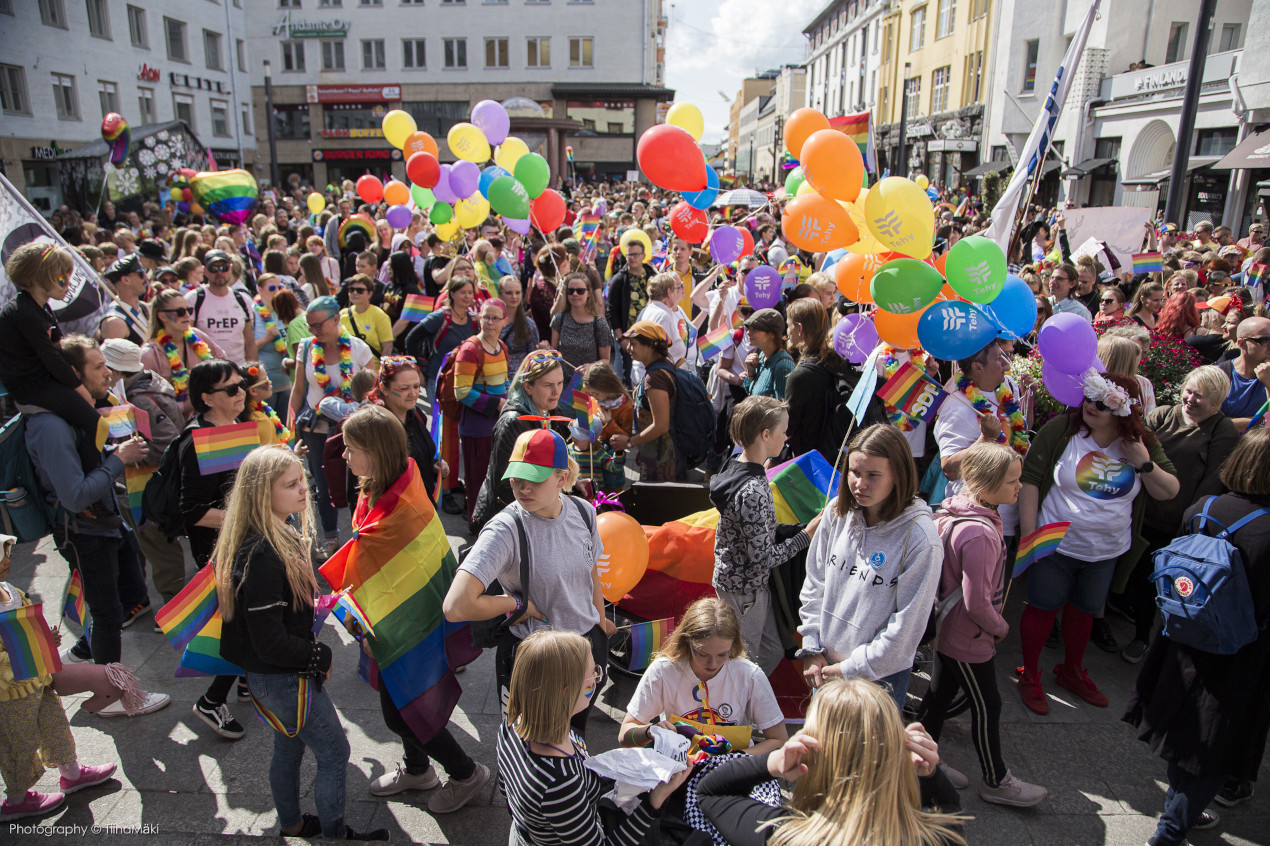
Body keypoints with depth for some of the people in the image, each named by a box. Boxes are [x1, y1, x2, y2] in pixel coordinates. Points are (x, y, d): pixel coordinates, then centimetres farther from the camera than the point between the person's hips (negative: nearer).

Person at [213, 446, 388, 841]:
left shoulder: (284, 533, 0)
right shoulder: (261, 557, -31)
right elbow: (270, 643, -28)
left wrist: (311, 650, 8)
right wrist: (320, 657, -15)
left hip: (279, 673, 9)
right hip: (282, 678, -9)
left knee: (289, 748, 26)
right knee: (334, 753, 7)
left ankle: (292, 825, 45)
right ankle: (334, 834, 25)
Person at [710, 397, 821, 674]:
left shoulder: (735, 467, -1)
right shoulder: (754, 492, -31)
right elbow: (763, 558, -26)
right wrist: (806, 535, -17)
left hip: (731, 576, 9)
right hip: (744, 588, -9)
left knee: (772, 652, 22)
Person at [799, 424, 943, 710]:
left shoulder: (920, 538, -22)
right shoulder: (837, 512, -6)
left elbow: (907, 624, -17)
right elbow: (814, 584, 3)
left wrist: (852, 668, -13)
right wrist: (812, 648, -1)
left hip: (880, 675, -4)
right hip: (824, 665, 4)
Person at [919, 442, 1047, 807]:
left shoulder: (952, 513, -4)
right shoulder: (980, 534, -33)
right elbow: (977, 603, -29)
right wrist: (1000, 627, -10)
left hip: (946, 630, 9)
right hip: (970, 640, -9)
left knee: (939, 694, 21)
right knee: (986, 708, 11)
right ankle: (995, 781, 31)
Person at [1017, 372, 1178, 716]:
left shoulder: (1142, 443, -6)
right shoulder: (1061, 429, -16)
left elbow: (1170, 492, 0)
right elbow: (1030, 479, -13)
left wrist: (1144, 463, -20)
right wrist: (1028, 534, -15)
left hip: (1106, 552, 4)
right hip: (1056, 545, -4)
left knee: (1084, 610, 22)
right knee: (1043, 608, 8)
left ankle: (1072, 671, 44)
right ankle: (1030, 675, 28)